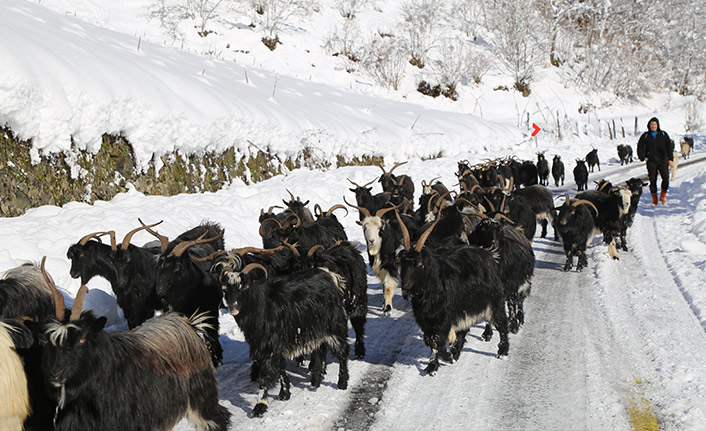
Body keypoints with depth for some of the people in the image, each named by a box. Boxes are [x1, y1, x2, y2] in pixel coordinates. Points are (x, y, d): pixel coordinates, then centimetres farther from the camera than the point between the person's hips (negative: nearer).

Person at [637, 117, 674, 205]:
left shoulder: (663, 134, 8)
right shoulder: (645, 136, 8)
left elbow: (669, 146, 8)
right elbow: (640, 147, 12)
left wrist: (670, 158, 0)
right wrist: (643, 157, -3)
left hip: (663, 160, 0)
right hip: (651, 162, 0)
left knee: (666, 178, -13)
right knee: (652, 180, -1)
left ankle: (663, 195, 5)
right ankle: (654, 199, 9)